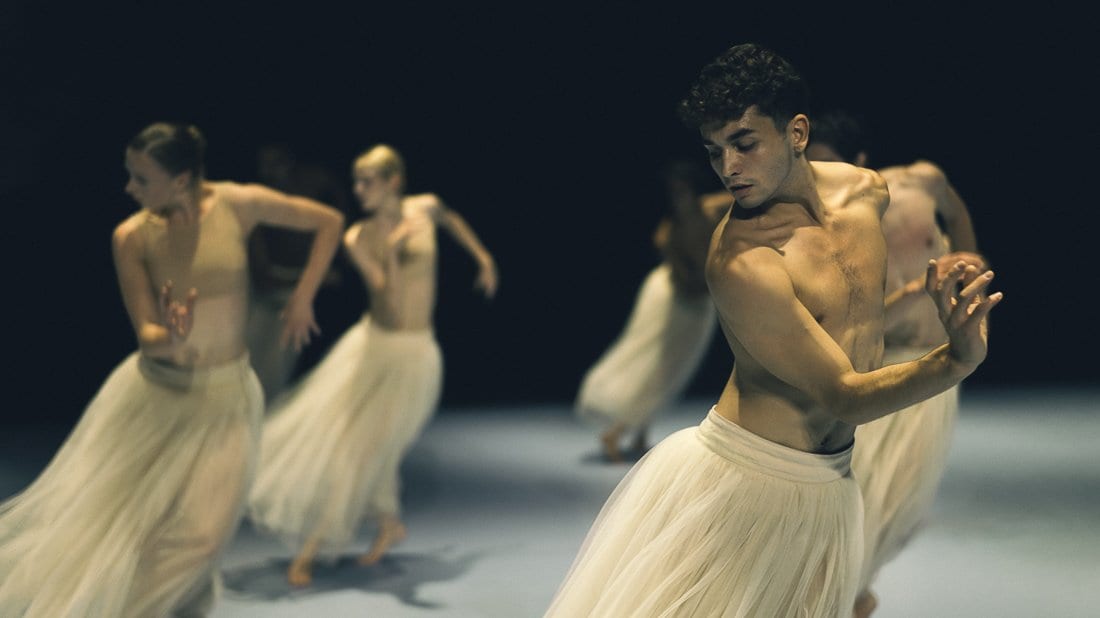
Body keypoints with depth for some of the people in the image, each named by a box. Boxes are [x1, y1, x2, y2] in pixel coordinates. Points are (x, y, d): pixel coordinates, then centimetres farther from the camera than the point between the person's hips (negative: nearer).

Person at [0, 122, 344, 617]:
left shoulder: (236, 204, -11)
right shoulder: (131, 237, -10)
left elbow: (329, 222, -1)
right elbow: (146, 334, -9)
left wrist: (302, 298, -5)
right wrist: (171, 336, -33)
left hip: (223, 398, 0)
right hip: (151, 391, 0)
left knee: (198, 536, -3)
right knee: (94, 508, 4)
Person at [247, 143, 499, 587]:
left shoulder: (424, 207, -4)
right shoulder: (358, 239, -9)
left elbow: (450, 218, 22)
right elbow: (390, 302, -19)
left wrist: (483, 257, 24)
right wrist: (392, 250, -32)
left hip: (413, 355, -1)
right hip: (371, 345, 1)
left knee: (363, 447, -2)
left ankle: (310, 550, 9)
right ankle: (389, 524, 27)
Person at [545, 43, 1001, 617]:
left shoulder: (865, 189, -2)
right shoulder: (740, 262, -26)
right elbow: (842, 396, -24)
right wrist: (957, 359, -35)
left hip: (829, 486, 7)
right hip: (743, 479, -7)